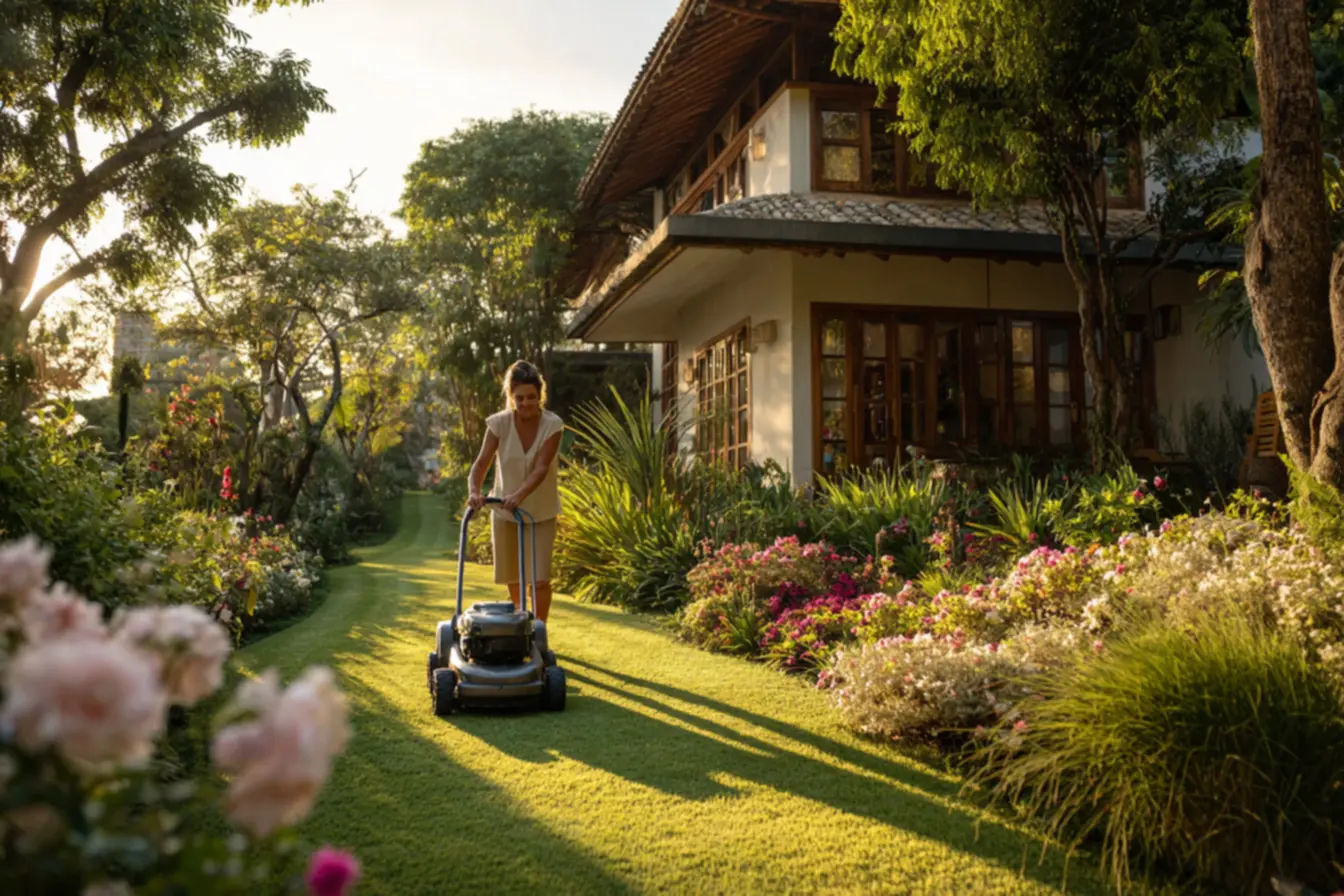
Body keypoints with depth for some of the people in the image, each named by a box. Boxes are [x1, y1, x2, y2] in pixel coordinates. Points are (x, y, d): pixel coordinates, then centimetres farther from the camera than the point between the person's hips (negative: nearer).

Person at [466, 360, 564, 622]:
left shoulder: (553, 424, -17)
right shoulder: (499, 423, -13)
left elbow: (541, 468, -27)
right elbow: (481, 463, -17)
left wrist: (519, 495, -43)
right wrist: (475, 491, -37)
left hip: (541, 512, -2)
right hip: (504, 512, 2)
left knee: (540, 578, -11)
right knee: (512, 577, 15)